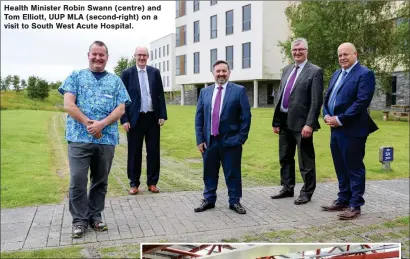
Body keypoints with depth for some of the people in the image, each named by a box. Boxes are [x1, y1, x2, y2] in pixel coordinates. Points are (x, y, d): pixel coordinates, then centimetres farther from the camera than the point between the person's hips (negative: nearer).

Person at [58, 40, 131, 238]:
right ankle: (79, 220, 10)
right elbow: (68, 105, -2)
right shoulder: (76, 76, 8)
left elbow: (121, 109, 2)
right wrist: (88, 123, -13)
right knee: (78, 180, -4)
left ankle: (95, 216, 24)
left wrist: (101, 124, -13)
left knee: (100, 181, 10)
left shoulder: (115, 81, 12)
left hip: (107, 139, 2)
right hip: (79, 137, -2)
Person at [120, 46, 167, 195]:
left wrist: (162, 115, -1)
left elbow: (160, 95, 6)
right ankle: (134, 183, 17)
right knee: (134, 153, 5)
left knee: (153, 151, 7)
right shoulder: (127, 73, -1)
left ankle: (152, 182, 19)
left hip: (153, 117, 2)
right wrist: (124, 120, -9)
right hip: (135, 118, -2)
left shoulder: (155, 72, 6)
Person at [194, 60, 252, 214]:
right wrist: (200, 139, 1)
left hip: (231, 141, -3)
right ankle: (209, 200, 27)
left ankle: (235, 202, 21)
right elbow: (199, 117, 8)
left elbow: (246, 116, -4)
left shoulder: (239, 90, -2)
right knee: (209, 173, 12)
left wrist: (241, 138, -8)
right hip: (209, 141, 3)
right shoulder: (205, 92, 8)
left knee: (233, 173, 6)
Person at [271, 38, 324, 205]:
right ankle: (287, 188, 30)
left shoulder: (315, 71, -7)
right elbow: (280, 97, 13)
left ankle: (307, 192, 16)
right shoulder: (287, 70, 14)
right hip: (285, 122, 7)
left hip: (301, 122, -7)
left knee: (305, 160, 4)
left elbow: (316, 101, -14)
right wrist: (276, 121, 10)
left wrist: (309, 124, -21)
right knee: (285, 158, 16)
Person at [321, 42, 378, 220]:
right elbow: (327, 98, 18)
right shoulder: (336, 74, 17)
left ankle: (355, 205, 11)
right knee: (341, 168, 16)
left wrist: (340, 119, -19)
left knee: (354, 168, 1)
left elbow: (362, 102, -19)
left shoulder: (365, 74, -9)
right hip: (336, 129, 8)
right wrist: (326, 115, -1)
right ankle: (343, 200, 28)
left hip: (352, 130, -8)